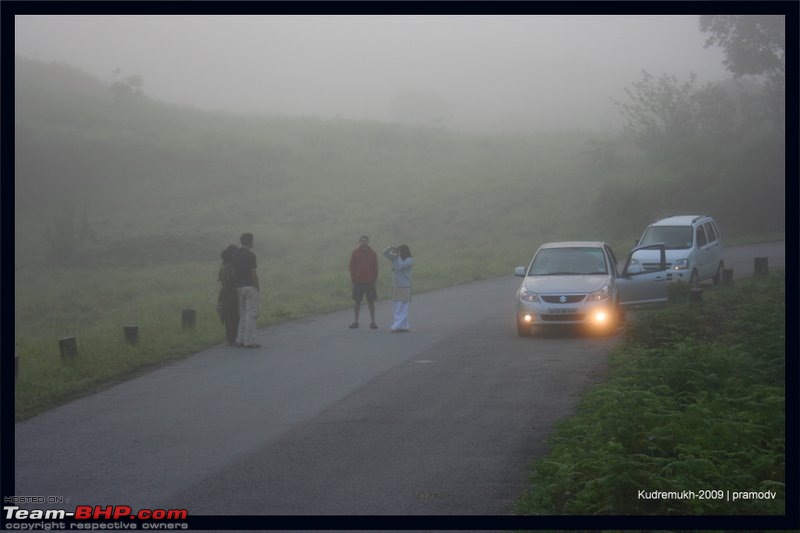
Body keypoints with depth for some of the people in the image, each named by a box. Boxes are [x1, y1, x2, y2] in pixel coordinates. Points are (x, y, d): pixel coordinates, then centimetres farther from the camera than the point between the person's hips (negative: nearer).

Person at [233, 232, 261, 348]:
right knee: (251, 314, -4)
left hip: (239, 287, 8)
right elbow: (253, 273, -15)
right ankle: (249, 341, -6)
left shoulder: (235, 255, 9)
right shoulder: (250, 255, -13)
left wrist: (237, 287, 16)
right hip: (250, 286, -8)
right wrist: (257, 288, -8)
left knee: (243, 315, 14)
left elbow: (234, 271, 11)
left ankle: (240, 340, 11)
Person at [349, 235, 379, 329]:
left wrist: (374, 278, -2)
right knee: (356, 302, 3)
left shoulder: (373, 253, 5)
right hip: (357, 282, 0)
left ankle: (372, 322, 6)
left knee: (371, 302, 2)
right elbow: (351, 266, 3)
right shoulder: (355, 253, 5)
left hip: (369, 282, 0)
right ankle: (356, 321, 10)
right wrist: (353, 277, -6)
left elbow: (375, 267, 6)